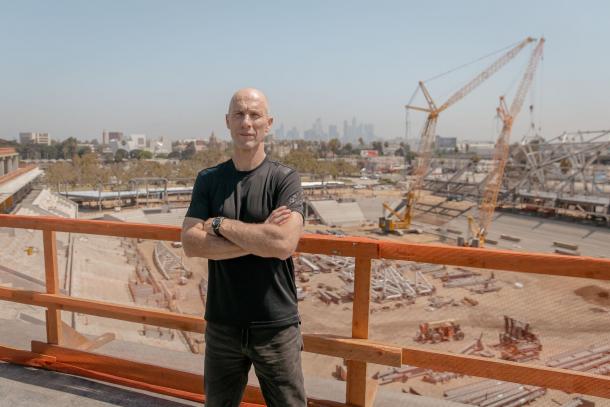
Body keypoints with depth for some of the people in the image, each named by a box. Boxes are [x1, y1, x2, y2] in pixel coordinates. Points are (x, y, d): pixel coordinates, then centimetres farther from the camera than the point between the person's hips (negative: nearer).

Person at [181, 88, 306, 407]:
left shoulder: (284, 179, -8)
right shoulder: (208, 180, 1)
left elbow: (284, 244, -23)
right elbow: (191, 244, -11)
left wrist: (220, 224, -15)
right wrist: (259, 238, -18)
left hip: (276, 326, -3)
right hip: (221, 325, 3)